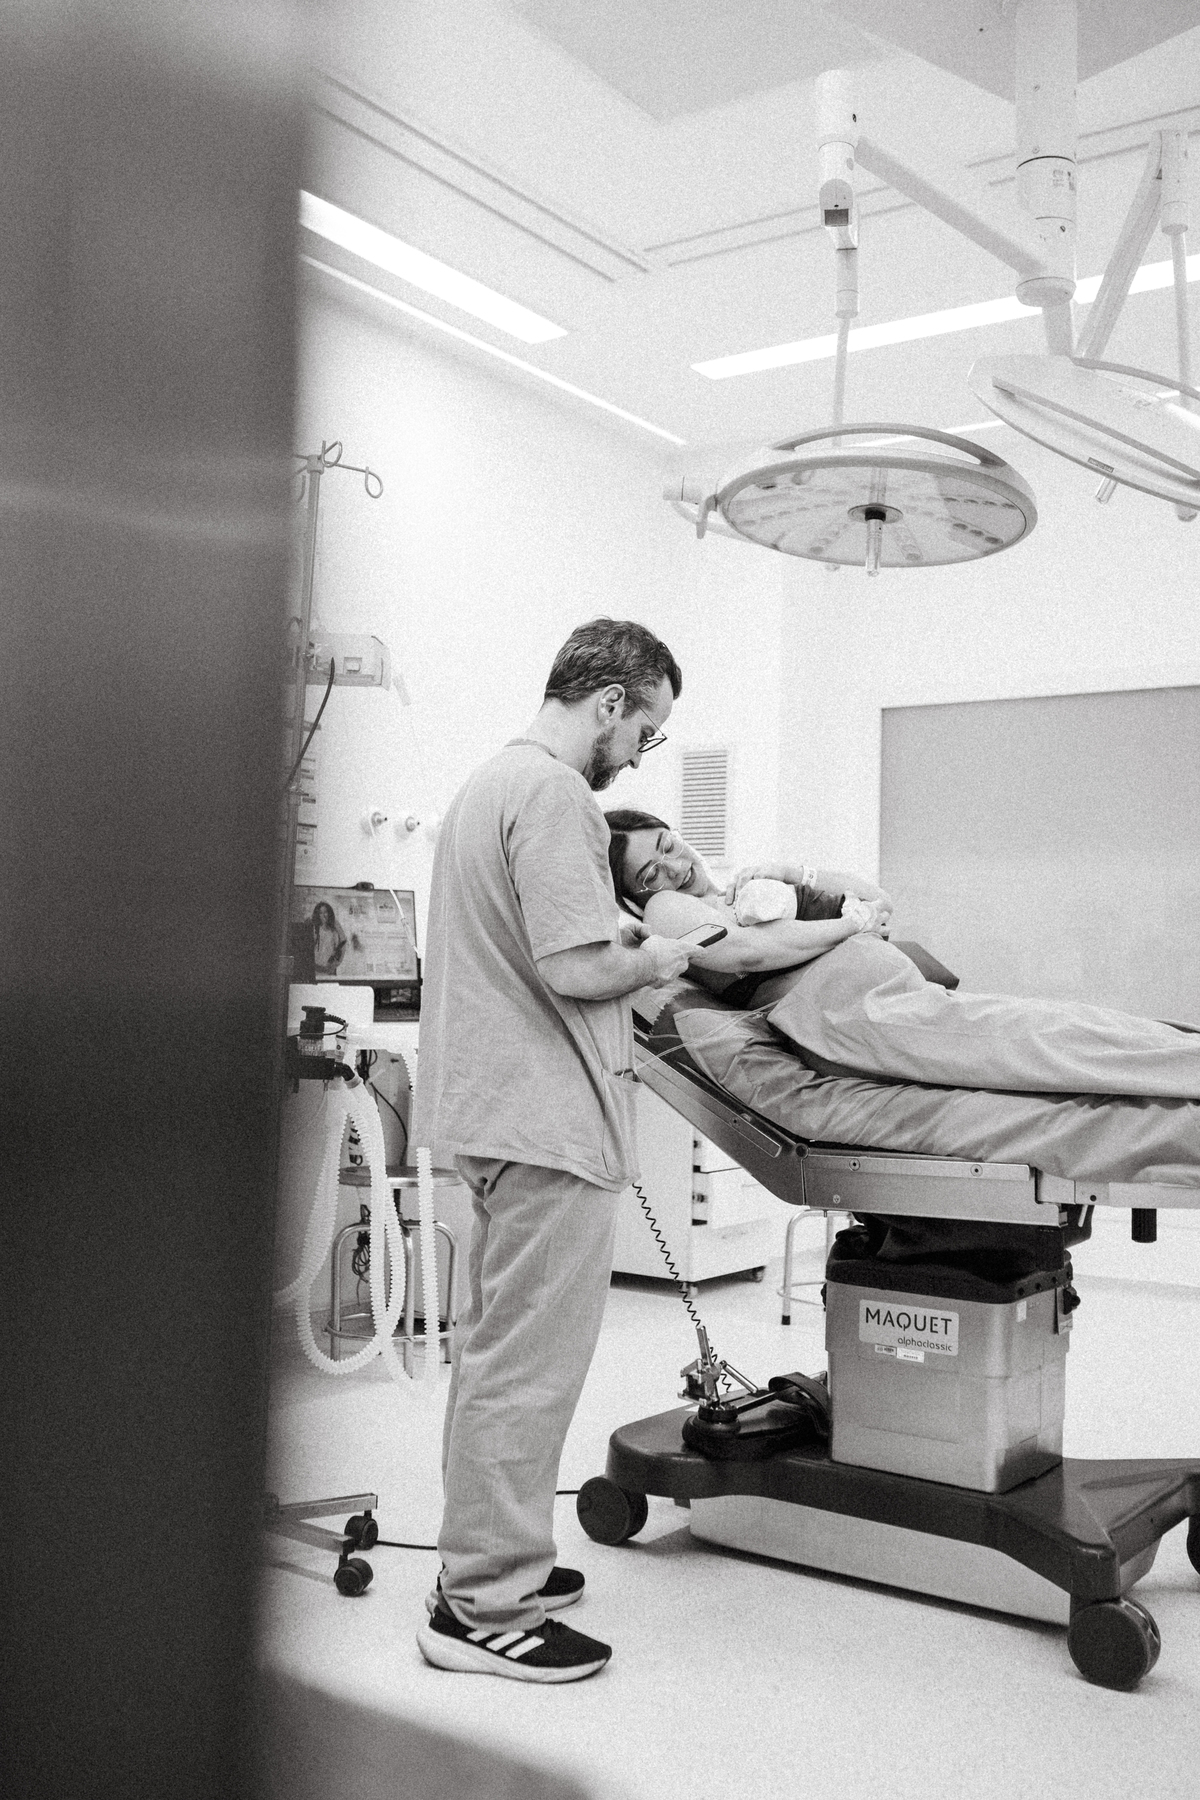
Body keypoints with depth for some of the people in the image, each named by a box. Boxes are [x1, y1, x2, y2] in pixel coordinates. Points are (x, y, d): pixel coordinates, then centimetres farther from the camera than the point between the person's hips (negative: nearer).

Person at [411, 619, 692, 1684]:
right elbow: (573, 969, -23)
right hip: (546, 1122, -11)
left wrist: (622, 939, 11)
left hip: (490, 1113, 11)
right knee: (530, 1364, -2)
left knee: (498, 1347, 19)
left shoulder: (495, 778, 16)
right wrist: (653, 961, -5)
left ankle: (488, 1562, 31)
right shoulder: (554, 793, -16)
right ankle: (484, 1607, 7)